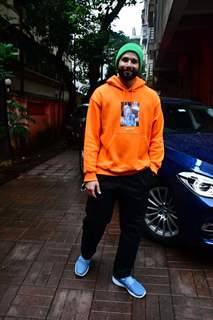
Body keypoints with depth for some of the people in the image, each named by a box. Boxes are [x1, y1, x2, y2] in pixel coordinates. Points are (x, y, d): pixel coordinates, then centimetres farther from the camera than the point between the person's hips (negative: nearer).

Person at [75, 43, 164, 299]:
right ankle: (86, 256, 47)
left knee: (132, 229, 13)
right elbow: (91, 136, -5)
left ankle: (122, 274, 35)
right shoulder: (102, 93, -1)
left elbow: (156, 136, 8)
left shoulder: (151, 97, 6)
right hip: (105, 174, -2)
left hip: (138, 176, 3)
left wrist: (153, 166, -1)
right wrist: (90, 174, -10)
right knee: (95, 222, 15)